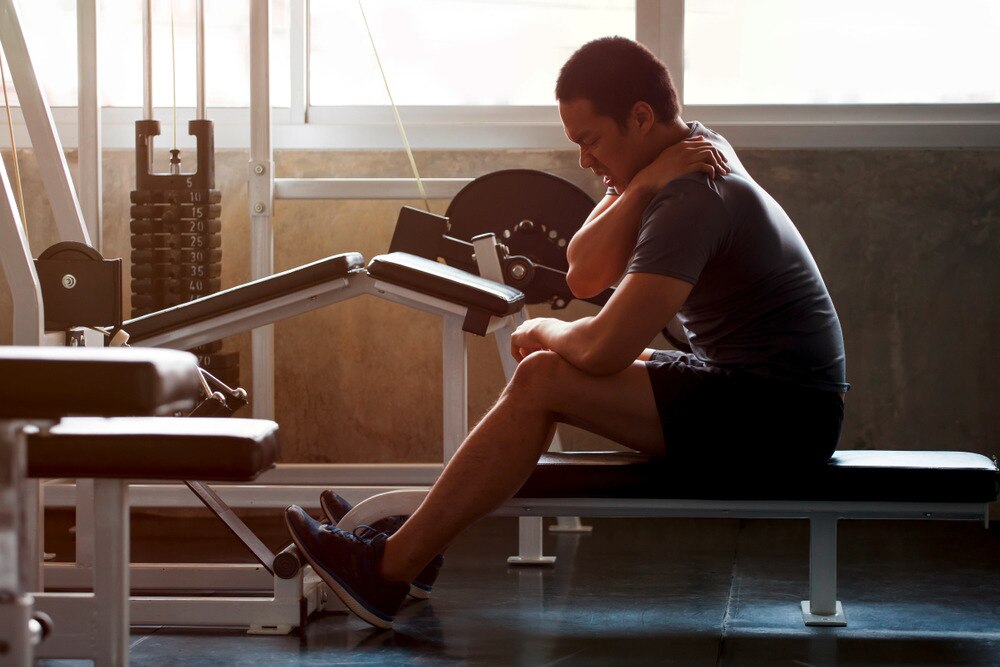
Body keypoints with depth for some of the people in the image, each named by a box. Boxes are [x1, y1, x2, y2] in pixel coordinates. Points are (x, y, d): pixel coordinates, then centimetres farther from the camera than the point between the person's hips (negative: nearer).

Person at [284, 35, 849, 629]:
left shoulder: (692, 198, -21)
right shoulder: (688, 148, 10)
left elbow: (603, 348, -26)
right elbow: (585, 275, 3)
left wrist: (544, 332, -4)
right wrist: (641, 188, -12)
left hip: (779, 414, -11)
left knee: (542, 381, -17)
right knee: (550, 366, 14)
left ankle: (388, 569, -13)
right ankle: (415, 539, 10)